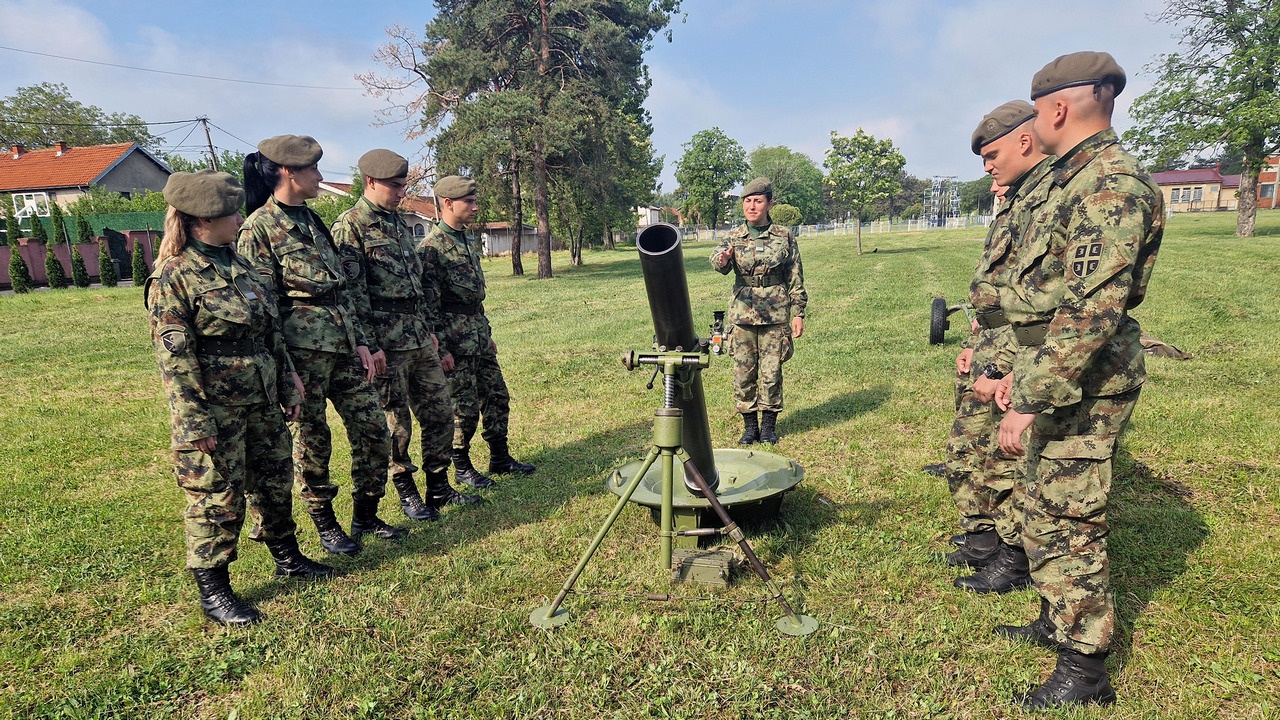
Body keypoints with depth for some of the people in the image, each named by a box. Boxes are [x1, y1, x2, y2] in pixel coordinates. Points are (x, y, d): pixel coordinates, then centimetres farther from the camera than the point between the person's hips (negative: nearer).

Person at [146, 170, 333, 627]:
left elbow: (272, 333, 13)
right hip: (216, 412, -7)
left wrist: (288, 386, 13)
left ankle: (287, 559, 36)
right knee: (217, 499, 4)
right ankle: (212, 590, 19)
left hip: (262, 404, 7)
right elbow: (175, 360, -16)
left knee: (275, 482, 18)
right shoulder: (173, 278, -13)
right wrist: (195, 426, -18)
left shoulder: (239, 266, 9)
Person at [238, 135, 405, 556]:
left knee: (374, 431, 8)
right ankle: (325, 525, 23)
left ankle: (365, 516, 24)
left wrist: (362, 342, 10)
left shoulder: (312, 222, 16)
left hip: (343, 346, 7)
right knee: (311, 440, 7)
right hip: (301, 348, -7)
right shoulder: (259, 228, -7)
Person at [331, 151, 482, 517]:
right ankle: (407, 494, 20)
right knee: (396, 424, 4)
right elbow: (352, 292, -15)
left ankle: (439, 487, 24)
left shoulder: (400, 224, 16)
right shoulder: (350, 226, -9)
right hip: (387, 343, -8)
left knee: (441, 412, 11)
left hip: (420, 341, 8)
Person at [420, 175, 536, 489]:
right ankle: (462, 467, 18)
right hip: (454, 337, -9)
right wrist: (441, 350, -19)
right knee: (464, 406, 1)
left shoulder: (468, 242, 13)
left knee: (497, 397, 13)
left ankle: (500, 458, 26)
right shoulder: (431, 247, -15)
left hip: (478, 332, 9)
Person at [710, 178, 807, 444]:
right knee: (743, 373, 5)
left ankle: (769, 426, 17)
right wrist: (721, 260, -38)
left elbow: (796, 279, 6)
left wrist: (798, 313, 2)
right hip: (742, 314, 2)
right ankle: (749, 426, 18)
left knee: (771, 372, 2)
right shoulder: (734, 237, 5)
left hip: (776, 314, -1)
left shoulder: (784, 237, 2)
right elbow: (718, 260, -14)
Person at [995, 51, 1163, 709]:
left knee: (1066, 524, -2)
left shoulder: (1111, 185, -19)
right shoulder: (1075, 180, 15)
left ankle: (1084, 671, 12)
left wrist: (1030, 402, -26)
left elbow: (1090, 313, -27)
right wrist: (1021, 376, 21)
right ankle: (1057, 621, 37)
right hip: (1056, 381, 10)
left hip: (1082, 389, -10)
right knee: (1046, 512, 20)